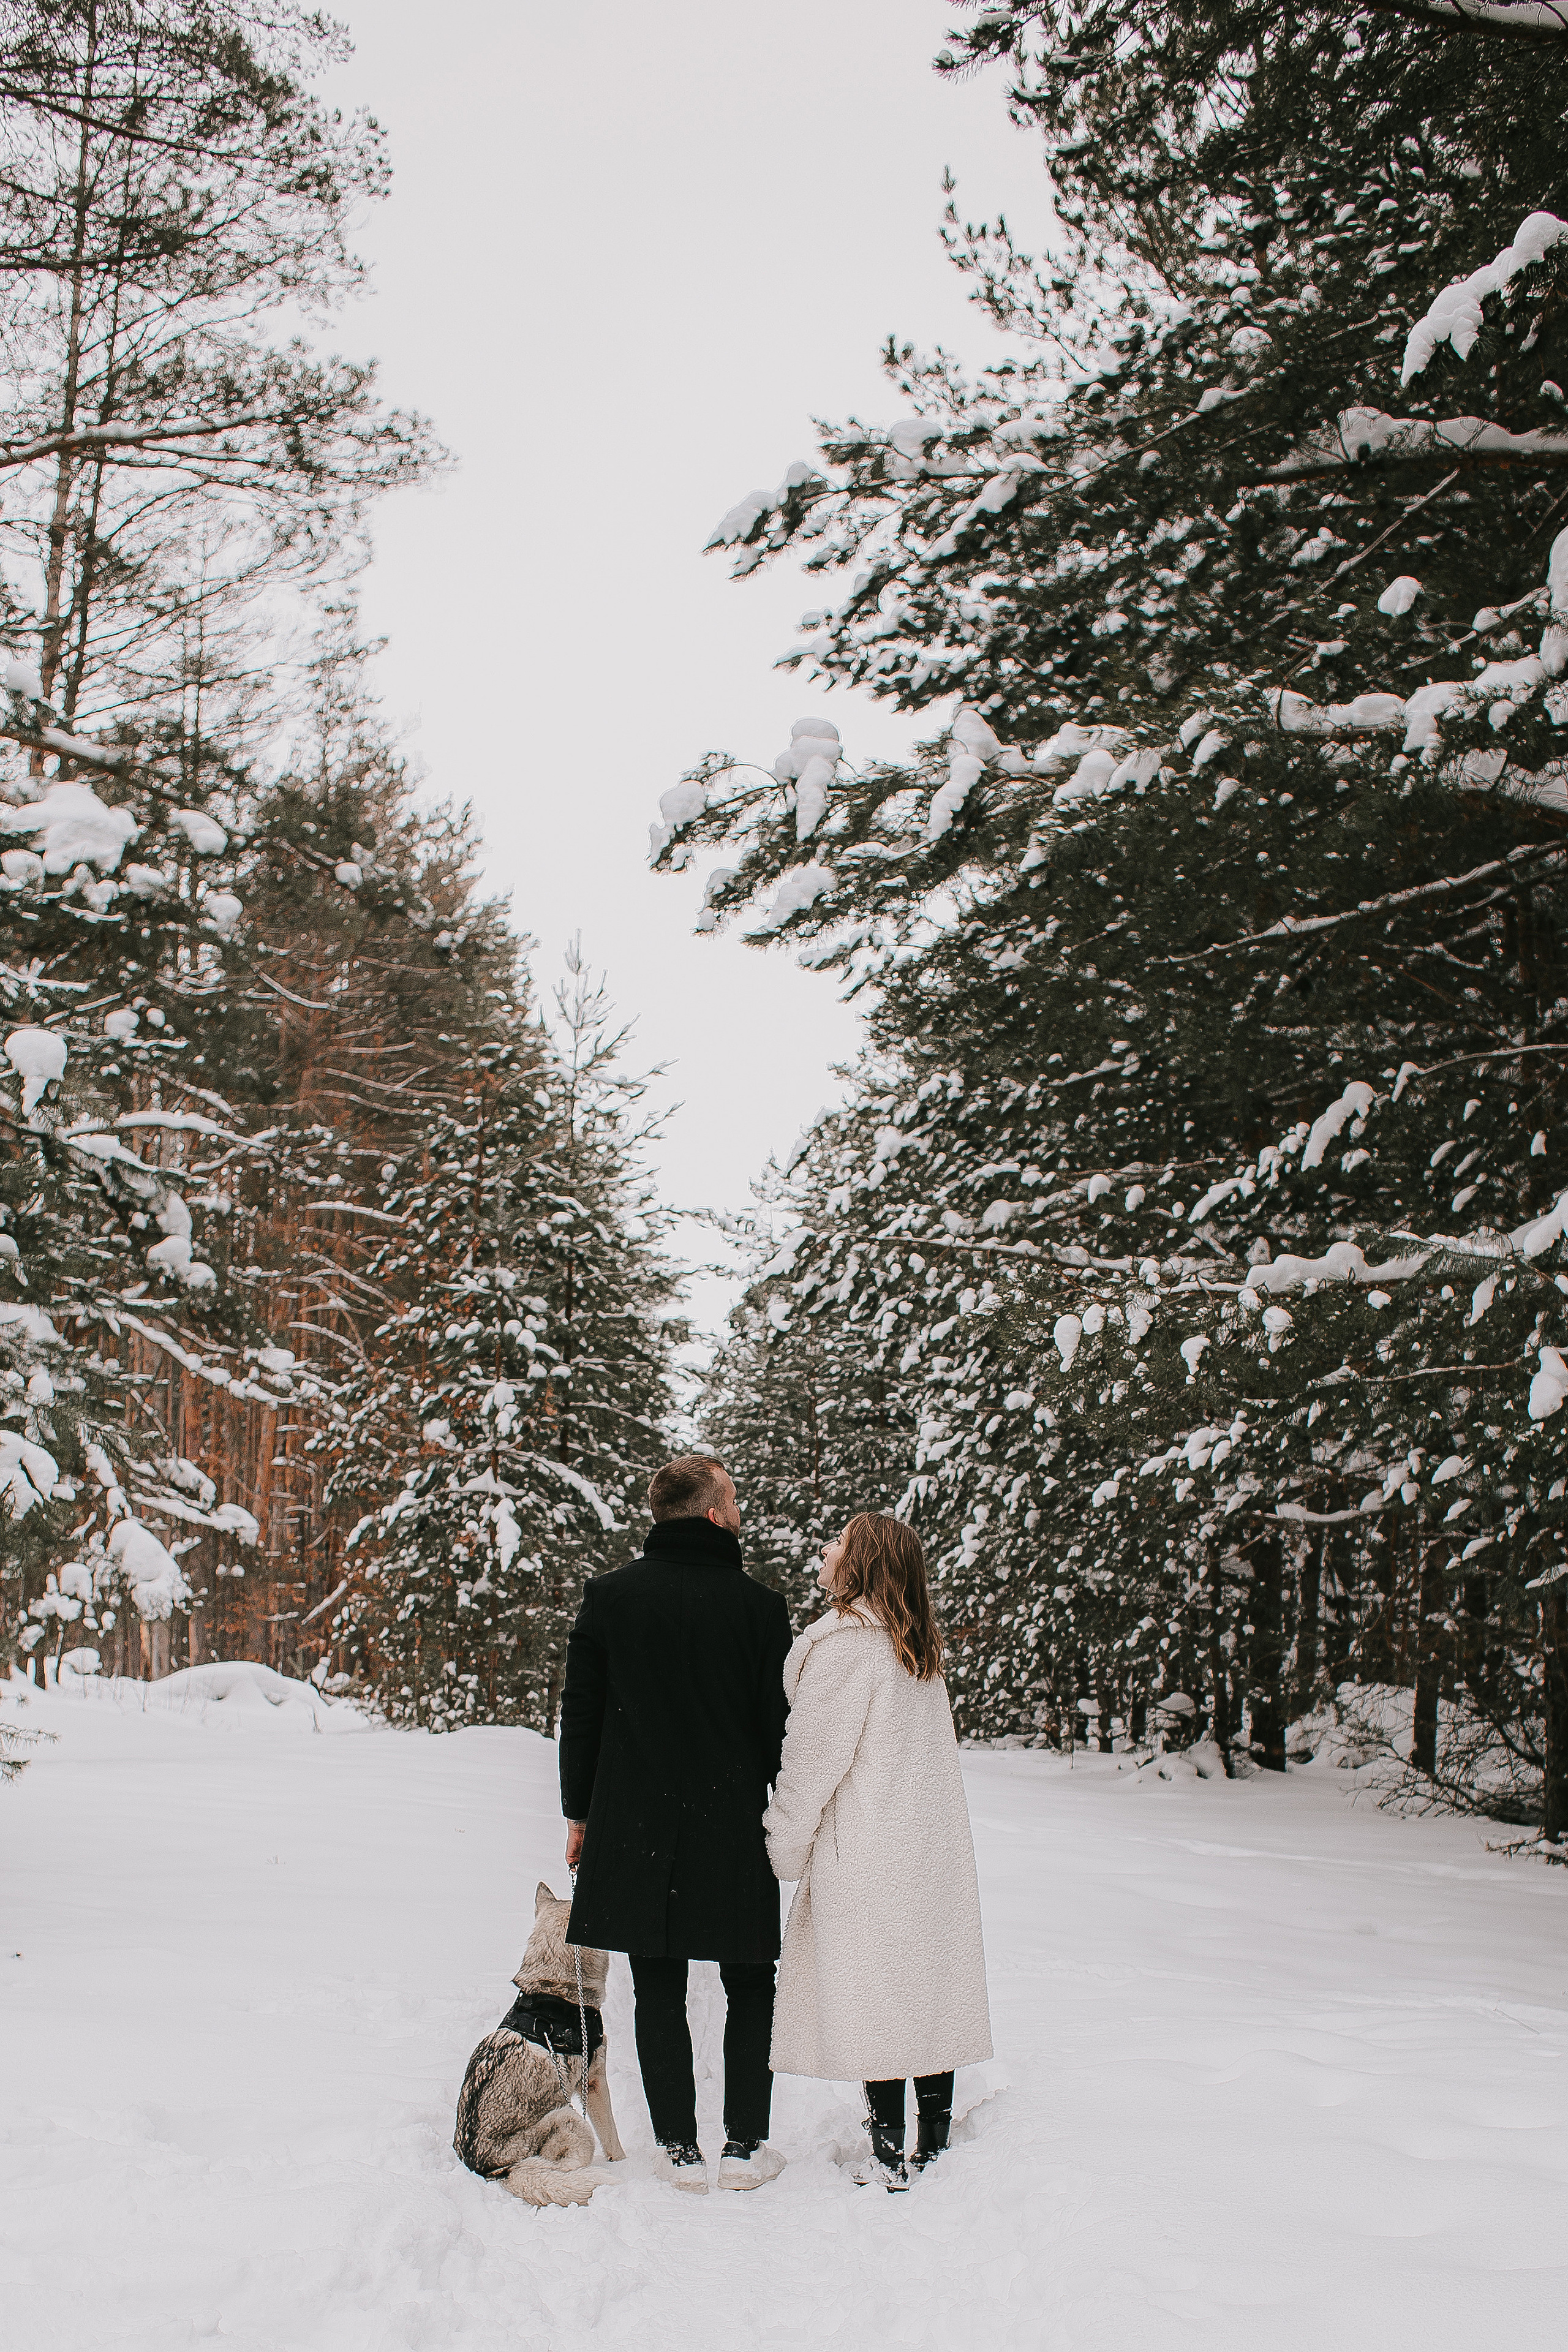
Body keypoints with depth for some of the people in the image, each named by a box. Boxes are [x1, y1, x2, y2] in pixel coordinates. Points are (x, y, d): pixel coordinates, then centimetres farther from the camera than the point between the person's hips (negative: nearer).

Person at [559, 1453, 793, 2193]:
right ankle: (744, 2146, 14)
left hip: (634, 1826, 2)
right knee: (751, 1988, 12)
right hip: (734, 1827, -1)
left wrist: (579, 1812, 11)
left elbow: (580, 1714, 2)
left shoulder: (609, 1596, -1)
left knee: (659, 1992, 9)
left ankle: (679, 2148, 12)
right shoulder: (758, 1605, -7)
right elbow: (779, 1724, -3)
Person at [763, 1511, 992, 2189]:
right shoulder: (920, 1649, 12)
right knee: (929, 1993, 10)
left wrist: (783, 1848, -3)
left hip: (868, 1859, -8)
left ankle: (889, 2159, 0)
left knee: (873, 2002, -3)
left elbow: (814, 1758, -13)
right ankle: (934, 2146, 16)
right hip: (935, 1853, 8)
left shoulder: (845, 1643, -14)